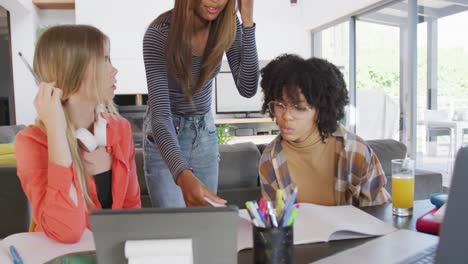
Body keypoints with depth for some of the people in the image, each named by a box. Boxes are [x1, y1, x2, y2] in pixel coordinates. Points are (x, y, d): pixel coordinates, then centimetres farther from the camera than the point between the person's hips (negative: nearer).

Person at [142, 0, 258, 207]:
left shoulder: (228, 25, -12)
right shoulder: (159, 34, -25)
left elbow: (247, 88, -16)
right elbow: (160, 113, -33)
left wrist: (247, 22, -23)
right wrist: (183, 175, -49)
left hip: (205, 132, 4)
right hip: (164, 135, -3)